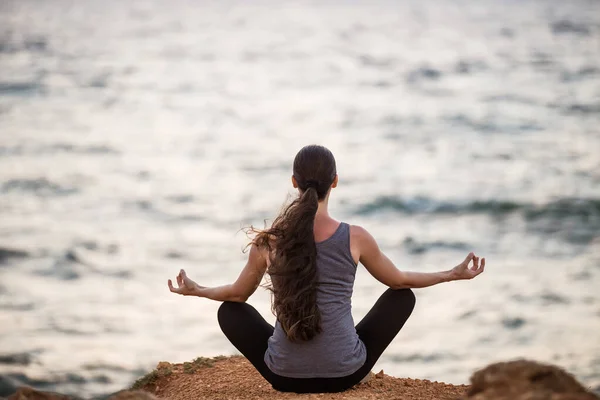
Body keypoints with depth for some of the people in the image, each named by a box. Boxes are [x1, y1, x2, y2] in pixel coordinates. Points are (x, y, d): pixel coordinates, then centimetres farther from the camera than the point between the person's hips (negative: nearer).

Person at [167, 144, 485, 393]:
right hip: (345, 373, -1)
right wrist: (454, 274, 22)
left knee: (229, 311, 27)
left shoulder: (267, 242, -8)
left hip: (285, 376, 1)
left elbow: (237, 294, 10)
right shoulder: (356, 238, -11)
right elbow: (400, 281, 7)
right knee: (403, 297, 21)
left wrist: (195, 290, 30)